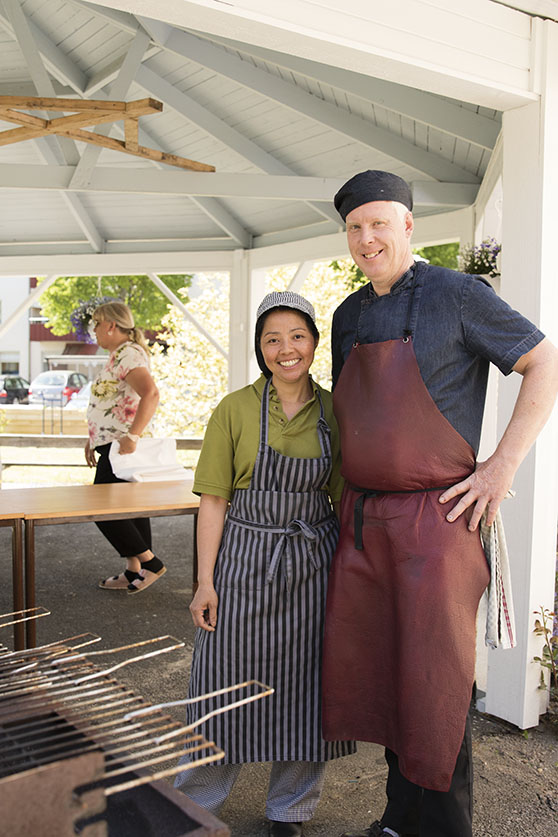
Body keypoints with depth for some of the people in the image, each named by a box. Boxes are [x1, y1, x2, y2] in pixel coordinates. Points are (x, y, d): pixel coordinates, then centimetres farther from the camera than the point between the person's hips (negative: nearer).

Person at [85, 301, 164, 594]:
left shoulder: (128, 354, -16)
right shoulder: (120, 355, 16)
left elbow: (150, 393, -32)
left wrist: (131, 437, -36)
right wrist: (93, 439, 25)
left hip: (120, 449, -10)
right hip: (114, 447, 10)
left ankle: (150, 562, 1)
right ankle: (134, 572, 19)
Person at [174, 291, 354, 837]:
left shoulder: (333, 410, 1)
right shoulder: (235, 410, -6)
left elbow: (345, 498, 7)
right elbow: (214, 500, -5)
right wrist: (205, 582, -8)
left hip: (314, 565, 2)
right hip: (244, 562, -2)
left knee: (304, 688, 11)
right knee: (226, 685, 9)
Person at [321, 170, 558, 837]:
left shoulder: (457, 295, -6)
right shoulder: (349, 315, 14)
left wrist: (503, 467, -12)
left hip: (434, 518, -7)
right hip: (362, 520, 7)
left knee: (434, 683, 0)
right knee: (364, 674, 13)